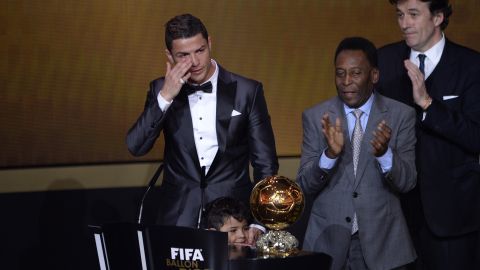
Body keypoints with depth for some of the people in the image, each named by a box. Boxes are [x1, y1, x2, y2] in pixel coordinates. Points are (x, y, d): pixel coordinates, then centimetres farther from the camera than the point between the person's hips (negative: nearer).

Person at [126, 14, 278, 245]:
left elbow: (265, 165, 2)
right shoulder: (161, 90, 5)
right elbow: (136, 147, -6)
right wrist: (166, 96, -14)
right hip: (178, 219, 1)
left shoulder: (247, 91, -1)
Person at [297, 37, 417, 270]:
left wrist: (384, 153, -25)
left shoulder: (401, 116, -2)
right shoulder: (315, 117, 0)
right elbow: (305, 186, -4)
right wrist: (330, 154, -22)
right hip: (328, 242, 0)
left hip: (381, 244, 0)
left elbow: (407, 182, -6)